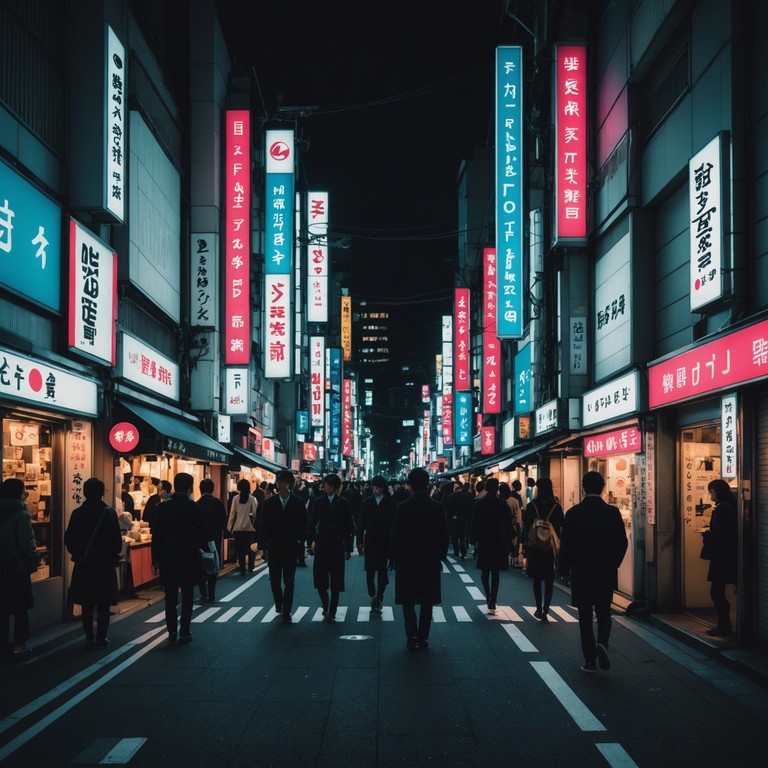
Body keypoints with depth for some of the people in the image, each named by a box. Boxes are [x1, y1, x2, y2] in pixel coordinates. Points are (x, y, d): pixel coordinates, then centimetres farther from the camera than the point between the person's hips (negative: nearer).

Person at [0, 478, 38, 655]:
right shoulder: (21, 514, -14)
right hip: (16, 567, -6)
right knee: (20, 607, 4)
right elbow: (27, 542, -17)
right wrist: (33, 561, -4)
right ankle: (19, 644, 6)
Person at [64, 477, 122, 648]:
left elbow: (69, 540, 1)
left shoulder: (77, 513, -3)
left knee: (86, 604, 11)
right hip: (104, 564, -2)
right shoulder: (109, 513, -10)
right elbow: (117, 540, -9)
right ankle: (101, 638, 7)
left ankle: (89, 637, 11)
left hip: (83, 564, 2)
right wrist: (113, 555, 9)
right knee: (103, 604, 6)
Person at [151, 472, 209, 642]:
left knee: (170, 597, 10)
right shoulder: (195, 508, -10)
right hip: (188, 558, -2)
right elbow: (202, 534, -8)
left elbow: (156, 535, -2)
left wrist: (155, 560, 4)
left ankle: (172, 631, 9)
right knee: (187, 596, 8)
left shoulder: (164, 507, -3)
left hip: (168, 558, 2)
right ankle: (184, 632, 8)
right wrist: (203, 548, 14)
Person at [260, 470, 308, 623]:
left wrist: (298, 540, -5)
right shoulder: (269, 502, 2)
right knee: (274, 580, 7)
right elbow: (264, 525, 6)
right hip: (274, 548, 2)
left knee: (289, 581, 0)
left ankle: (286, 612, 7)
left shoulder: (298, 503, -2)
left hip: (290, 547, -2)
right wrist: (268, 541, -1)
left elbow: (303, 525, 2)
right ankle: (279, 603, 32)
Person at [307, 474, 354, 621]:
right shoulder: (318, 501, 5)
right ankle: (325, 606, 20)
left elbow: (348, 527, 0)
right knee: (319, 578, -1)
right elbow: (312, 523, 8)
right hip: (321, 545, 1)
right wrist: (312, 540, -3)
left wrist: (348, 548, -3)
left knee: (336, 581, 2)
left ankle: (332, 611, 10)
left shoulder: (343, 503, 0)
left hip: (337, 546, -1)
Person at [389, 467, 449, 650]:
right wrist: (440, 556, 12)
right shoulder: (437, 507, -5)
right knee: (426, 601, 11)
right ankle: (423, 638, 13)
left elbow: (396, 535, -8)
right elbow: (444, 535, 0)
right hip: (430, 560, 2)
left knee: (407, 600, 7)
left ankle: (412, 635, -8)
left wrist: (394, 558, 3)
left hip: (407, 560, -2)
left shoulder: (403, 507, -11)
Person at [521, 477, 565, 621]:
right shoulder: (556, 507, -5)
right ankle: (545, 609, -3)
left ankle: (539, 609, 14)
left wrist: (525, 548, 0)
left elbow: (525, 528, -7)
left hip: (534, 548, 0)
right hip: (551, 548, 1)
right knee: (549, 580, 7)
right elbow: (560, 529, -4)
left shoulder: (531, 506, -8)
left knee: (537, 579, 13)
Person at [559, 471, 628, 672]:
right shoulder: (613, 512, -5)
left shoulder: (574, 513, -8)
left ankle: (590, 660, 9)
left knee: (585, 617, 9)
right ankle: (602, 643, -13)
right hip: (606, 573, 1)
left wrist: (564, 570, 6)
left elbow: (566, 545, -6)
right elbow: (622, 543, -1)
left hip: (581, 573, -1)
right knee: (604, 613, 14)